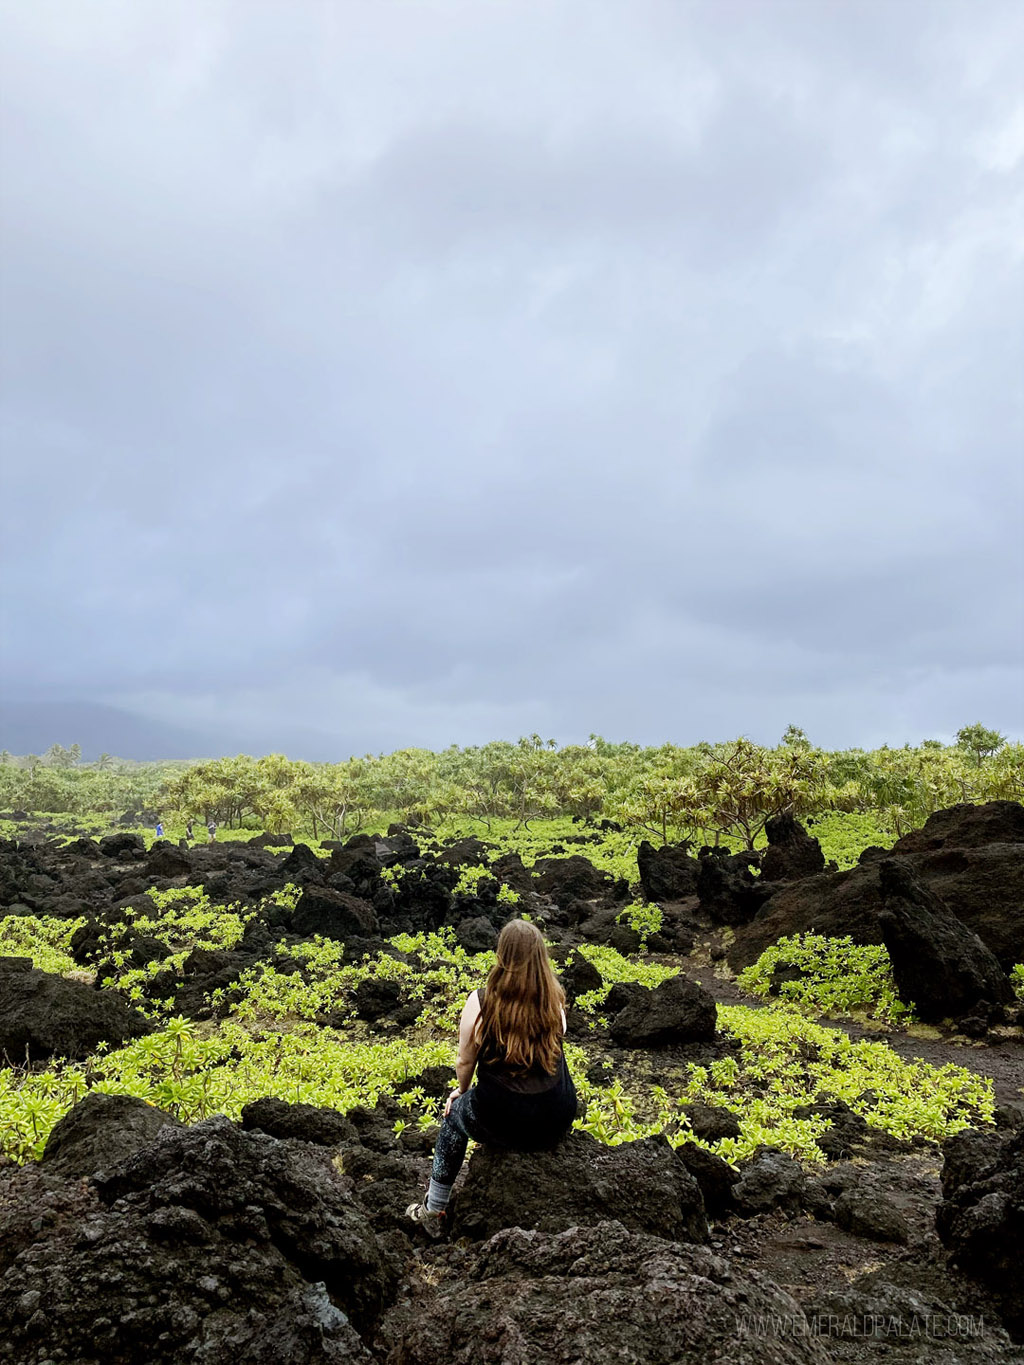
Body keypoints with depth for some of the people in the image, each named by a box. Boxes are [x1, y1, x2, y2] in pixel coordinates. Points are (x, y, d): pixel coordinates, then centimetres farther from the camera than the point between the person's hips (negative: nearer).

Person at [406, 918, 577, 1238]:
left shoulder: (479, 1002, -16)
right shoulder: (554, 1001, -6)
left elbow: (465, 1062, -3)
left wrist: (462, 1091, 20)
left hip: (501, 1125, -3)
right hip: (558, 1125, 3)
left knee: (455, 1114, 30)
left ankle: (433, 1212, 40)